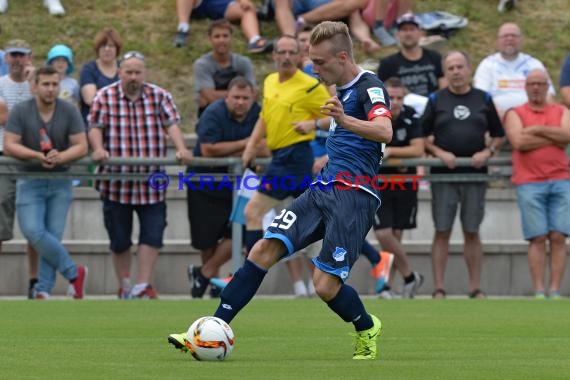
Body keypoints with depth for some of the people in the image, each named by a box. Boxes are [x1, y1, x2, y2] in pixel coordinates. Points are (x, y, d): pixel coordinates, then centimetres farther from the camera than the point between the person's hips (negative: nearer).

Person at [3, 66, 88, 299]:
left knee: (53, 236, -3)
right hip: (30, 181, -1)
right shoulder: (21, 111, -4)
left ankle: (43, 290, 3)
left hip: (60, 182, 1)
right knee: (33, 232, -15)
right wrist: (37, 155, -23)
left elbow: (81, 147, -4)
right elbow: (9, 146, -9)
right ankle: (74, 273, -1)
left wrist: (61, 157, -24)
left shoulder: (69, 112, -2)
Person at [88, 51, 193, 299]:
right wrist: (98, 150, -26)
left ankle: (142, 286, 1)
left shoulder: (159, 96, 5)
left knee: (153, 234, -5)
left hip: (151, 182, 1)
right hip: (116, 182, -1)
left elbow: (171, 124, -5)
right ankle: (124, 286, 21)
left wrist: (181, 149, -23)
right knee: (119, 239, 6)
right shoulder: (105, 97, 2)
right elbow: (95, 127, -6)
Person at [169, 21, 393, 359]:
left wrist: (344, 120, -47)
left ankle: (368, 329, 20)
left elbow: (385, 131, -32)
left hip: (353, 197, -8)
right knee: (265, 249, -7)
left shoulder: (369, 87, -11)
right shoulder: (343, 90, 17)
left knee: (326, 286, -11)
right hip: (323, 189, 8)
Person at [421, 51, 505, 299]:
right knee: (442, 232, -2)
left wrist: (487, 152, -5)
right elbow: (422, 135, 6)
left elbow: (499, 135, 13)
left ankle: (475, 288, 9)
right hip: (443, 175, -1)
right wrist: (439, 153, -10)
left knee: (472, 232, 5)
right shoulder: (436, 100, 6)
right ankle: (439, 289, 0)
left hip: (475, 174, 1)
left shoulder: (484, 100, 9)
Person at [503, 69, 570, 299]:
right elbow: (518, 142, -8)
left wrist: (537, 129, -5)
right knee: (537, 238, -7)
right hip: (529, 183, -2)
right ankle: (539, 291, -6)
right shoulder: (515, 114, 11)